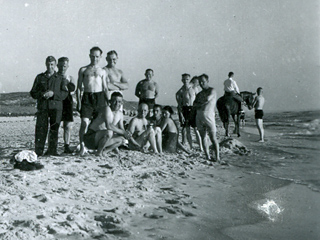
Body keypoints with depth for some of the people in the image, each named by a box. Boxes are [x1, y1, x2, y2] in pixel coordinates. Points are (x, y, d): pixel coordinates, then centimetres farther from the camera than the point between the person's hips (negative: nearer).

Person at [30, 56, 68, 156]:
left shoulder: (60, 78, 11)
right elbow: (33, 93, 10)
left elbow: (64, 93, 1)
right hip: (42, 107, 0)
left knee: (54, 129, 1)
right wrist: (42, 94, -10)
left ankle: (52, 150, 9)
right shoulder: (39, 77, 14)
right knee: (41, 128, -6)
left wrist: (53, 94, -14)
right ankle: (38, 151, -3)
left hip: (56, 107, 0)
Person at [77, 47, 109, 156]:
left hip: (99, 97, 1)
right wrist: (78, 101, -1)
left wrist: (107, 102, 5)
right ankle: (82, 146, -10)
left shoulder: (102, 71, 17)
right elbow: (79, 87, 10)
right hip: (87, 97, -1)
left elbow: (105, 88, 15)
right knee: (84, 122, -14)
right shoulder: (83, 70, 13)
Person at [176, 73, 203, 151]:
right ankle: (191, 147, 13)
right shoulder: (180, 91, 3)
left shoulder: (193, 89, 4)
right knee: (188, 130, 4)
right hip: (185, 109, 1)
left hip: (193, 109, 0)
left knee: (196, 129, -2)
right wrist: (181, 115, -5)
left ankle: (201, 147, 2)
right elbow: (179, 104, 2)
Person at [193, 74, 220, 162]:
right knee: (203, 137, 5)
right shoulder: (199, 94, 20)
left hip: (209, 116, -5)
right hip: (199, 116, 6)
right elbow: (195, 104, 7)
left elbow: (208, 99, -13)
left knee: (213, 138, -7)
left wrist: (200, 103, 2)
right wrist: (203, 103, -8)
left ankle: (217, 157, -5)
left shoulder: (212, 90, 5)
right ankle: (208, 157, 10)